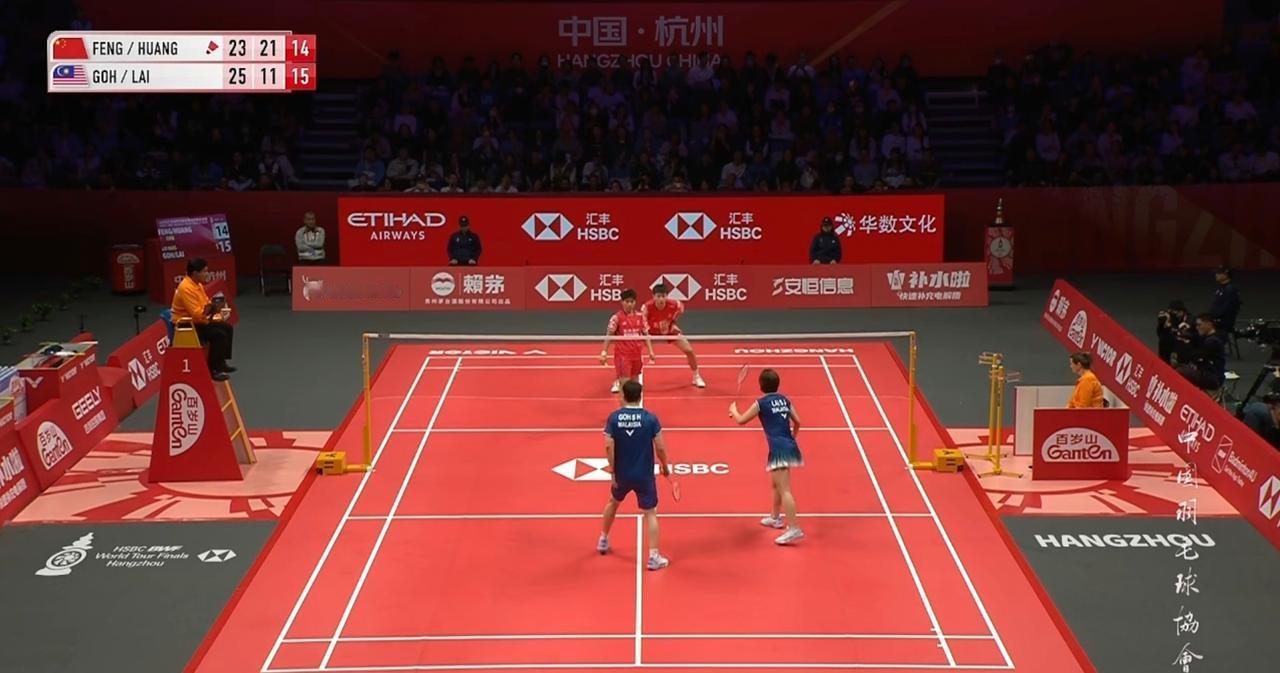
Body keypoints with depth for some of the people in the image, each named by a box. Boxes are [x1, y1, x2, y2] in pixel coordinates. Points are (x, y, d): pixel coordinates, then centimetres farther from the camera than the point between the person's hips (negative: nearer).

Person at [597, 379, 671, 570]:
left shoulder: (614, 418, -8)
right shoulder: (650, 418, -11)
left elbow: (608, 446, -13)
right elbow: (660, 447, -10)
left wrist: (612, 470, -4)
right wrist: (665, 467, 6)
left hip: (622, 474, 3)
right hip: (644, 475, -2)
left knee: (613, 502, 29)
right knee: (650, 513, 6)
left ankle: (603, 541, 43)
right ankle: (654, 557, 0)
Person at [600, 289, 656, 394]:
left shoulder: (640, 317, 4)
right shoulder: (617, 317, -7)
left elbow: (646, 335, 10)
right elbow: (609, 335, -4)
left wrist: (651, 352, 5)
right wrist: (604, 353, -9)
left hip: (636, 354, 4)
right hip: (622, 355, -4)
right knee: (625, 383, -8)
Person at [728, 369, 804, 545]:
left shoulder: (761, 403, -4)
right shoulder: (784, 400, 12)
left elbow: (741, 420, 4)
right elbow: (797, 422, 16)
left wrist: (733, 410, 25)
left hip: (778, 448, -8)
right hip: (789, 446, 8)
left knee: (784, 490, -13)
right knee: (777, 484, 28)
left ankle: (794, 529, -21)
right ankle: (775, 517, 43)